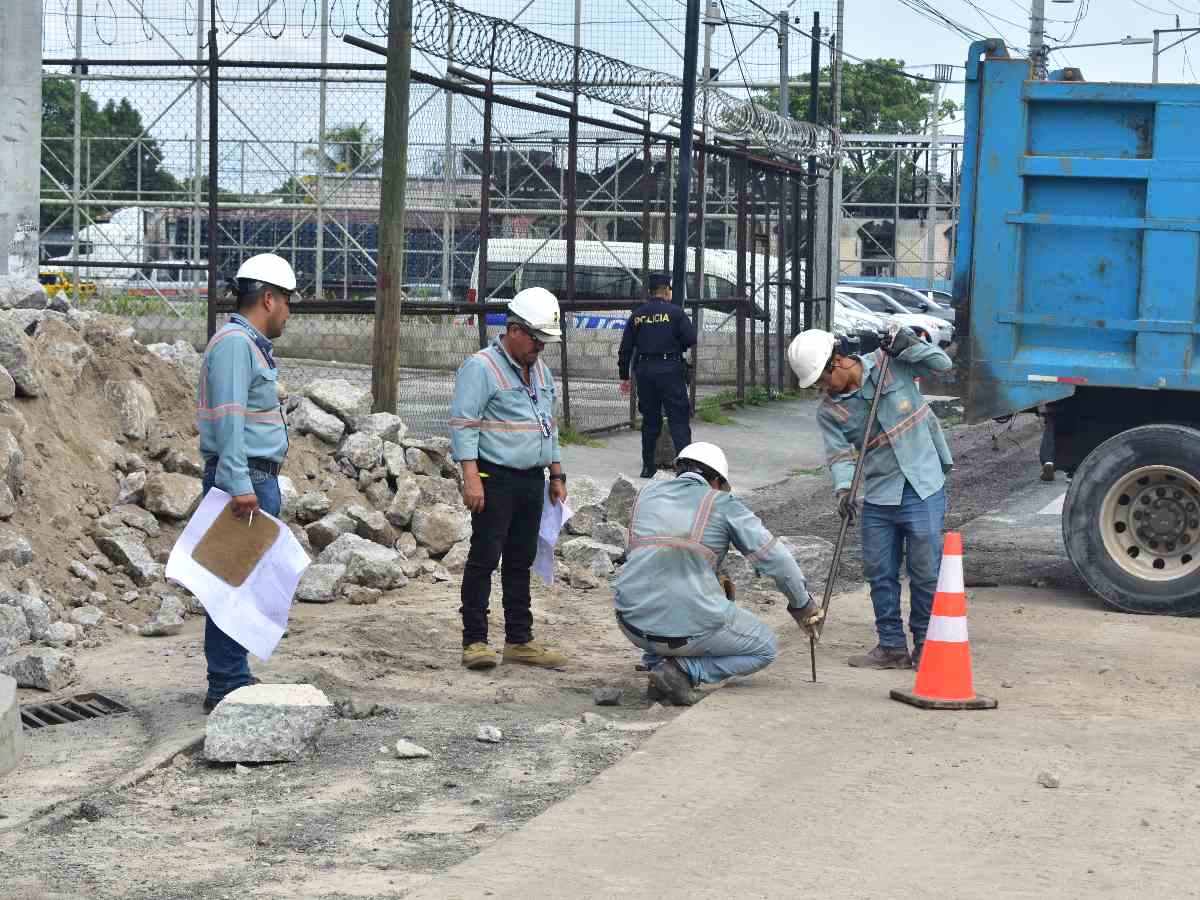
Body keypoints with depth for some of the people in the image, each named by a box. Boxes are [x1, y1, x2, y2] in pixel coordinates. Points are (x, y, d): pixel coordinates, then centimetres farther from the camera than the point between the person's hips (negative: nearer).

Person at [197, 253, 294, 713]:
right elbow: (228, 419, -21)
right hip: (243, 481, -11)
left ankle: (235, 679, 20)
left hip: (256, 480, 11)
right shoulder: (234, 344, -13)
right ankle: (226, 687, -8)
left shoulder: (252, 345, 20)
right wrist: (240, 485, -26)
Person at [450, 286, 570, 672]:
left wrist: (557, 475, 20)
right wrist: (471, 477, -21)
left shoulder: (540, 372, 17)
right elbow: (463, 424, -14)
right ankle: (475, 642, -4)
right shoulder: (481, 368, -9)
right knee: (485, 559, -7)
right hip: (494, 479, -8)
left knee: (521, 561, 10)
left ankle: (519, 640, 15)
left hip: (532, 481, 8)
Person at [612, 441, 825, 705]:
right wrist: (802, 604, 18)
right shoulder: (722, 504, 2)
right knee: (764, 649, 19)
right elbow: (774, 557, 3)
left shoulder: (648, 493, 14)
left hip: (634, 624, 5)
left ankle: (656, 662, 14)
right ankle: (683, 669, -2)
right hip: (692, 628, -5)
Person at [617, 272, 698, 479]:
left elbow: (625, 349, 9)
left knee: (650, 419, 13)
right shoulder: (675, 312, -5)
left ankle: (648, 466, 16)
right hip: (670, 369, -4)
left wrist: (624, 376, 15)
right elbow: (691, 340, -9)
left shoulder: (637, 315, 7)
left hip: (645, 371, 4)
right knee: (678, 419, -3)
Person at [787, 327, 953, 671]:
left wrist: (909, 346, -11)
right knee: (880, 573, 6)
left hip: (923, 490, -3)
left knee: (926, 572, -1)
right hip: (878, 497, 3)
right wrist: (843, 489, -24)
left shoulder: (890, 362, -3)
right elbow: (840, 456, -6)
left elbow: (941, 364, 5)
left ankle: (925, 645, 11)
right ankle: (892, 646, 17)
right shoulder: (829, 411, 2)